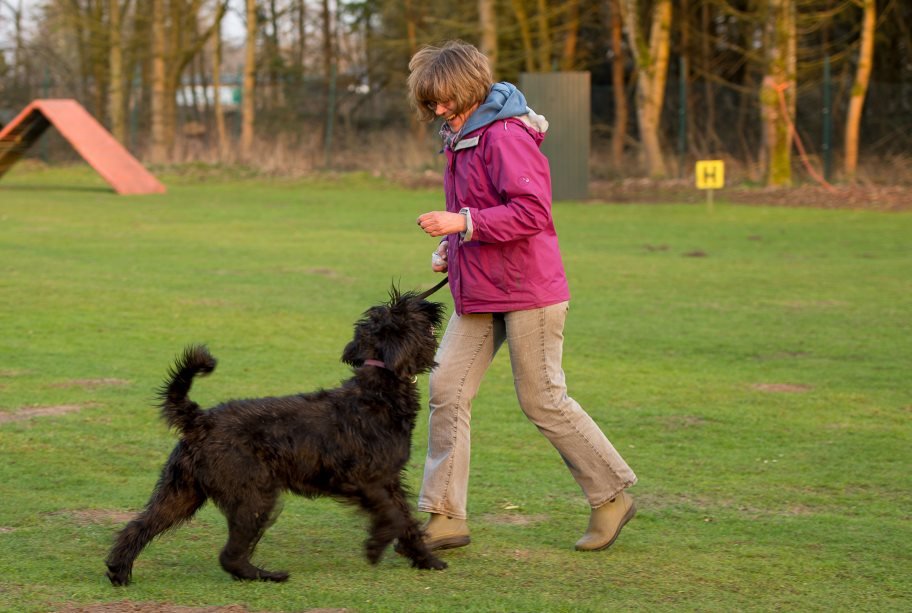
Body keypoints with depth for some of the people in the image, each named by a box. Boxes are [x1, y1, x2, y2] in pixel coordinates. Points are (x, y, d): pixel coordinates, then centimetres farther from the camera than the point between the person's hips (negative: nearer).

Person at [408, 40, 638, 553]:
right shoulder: (462, 138, 13)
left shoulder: (506, 136, -17)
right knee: (447, 389, 0)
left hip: (527, 289, -9)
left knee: (543, 400, -1)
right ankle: (445, 516, 3)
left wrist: (464, 222, -27)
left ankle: (612, 496, 17)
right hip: (478, 293, 9)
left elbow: (532, 212, -25)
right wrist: (450, 246, 9)